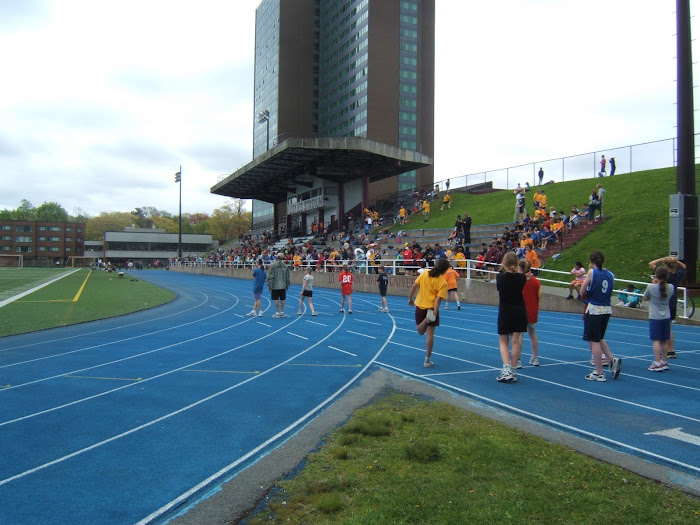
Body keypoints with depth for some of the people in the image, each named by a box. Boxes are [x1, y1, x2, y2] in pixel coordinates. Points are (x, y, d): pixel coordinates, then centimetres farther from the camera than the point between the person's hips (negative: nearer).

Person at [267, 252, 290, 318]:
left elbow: (270, 276, -9)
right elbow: (287, 277, 10)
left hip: (275, 286, -3)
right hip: (283, 286, 4)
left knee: (276, 299, 0)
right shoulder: (285, 266, 4)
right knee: (282, 299, 9)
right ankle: (282, 312, 15)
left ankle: (277, 313, 2)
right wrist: (287, 285, 19)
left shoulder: (273, 265, -8)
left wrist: (269, 285, -3)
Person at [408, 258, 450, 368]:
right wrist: (434, 314, -21)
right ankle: (427, 360, 7)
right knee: (430, 334, 4)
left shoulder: (425, 273, -2)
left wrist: (410, 299, 11)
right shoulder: (443, 283, -13)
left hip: (419, 306, 4)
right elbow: (438, 299, -19)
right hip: (432, 308, -4)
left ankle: (425, 320, -17)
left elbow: (414, 286, 0)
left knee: (420, 332, 20)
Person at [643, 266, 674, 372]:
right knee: (665, 341, 11)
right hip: (666, 317, 4)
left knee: (656, 340, -4)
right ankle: (664, 362, 20)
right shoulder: (670, 287, -2)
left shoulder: (651, 287, -13)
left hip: (655, 318, -4)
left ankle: (657, 363, -8)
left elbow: (646, 298, 4)